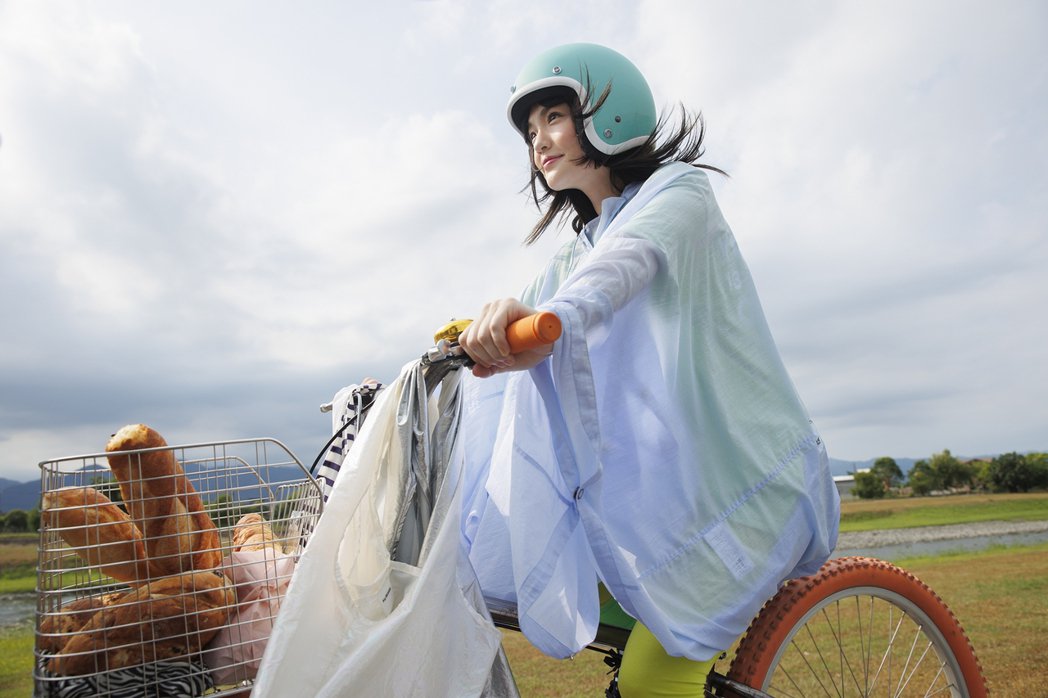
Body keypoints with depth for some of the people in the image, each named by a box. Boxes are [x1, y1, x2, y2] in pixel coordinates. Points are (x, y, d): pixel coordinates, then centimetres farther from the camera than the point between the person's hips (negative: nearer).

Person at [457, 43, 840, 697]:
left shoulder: (677, 190, -4)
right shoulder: (571, 261, 19)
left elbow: (631, 257, -29)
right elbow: (504, 350, 7)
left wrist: (555, 315, -49)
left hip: (740, 477, -7)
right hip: (658, 488, 7)